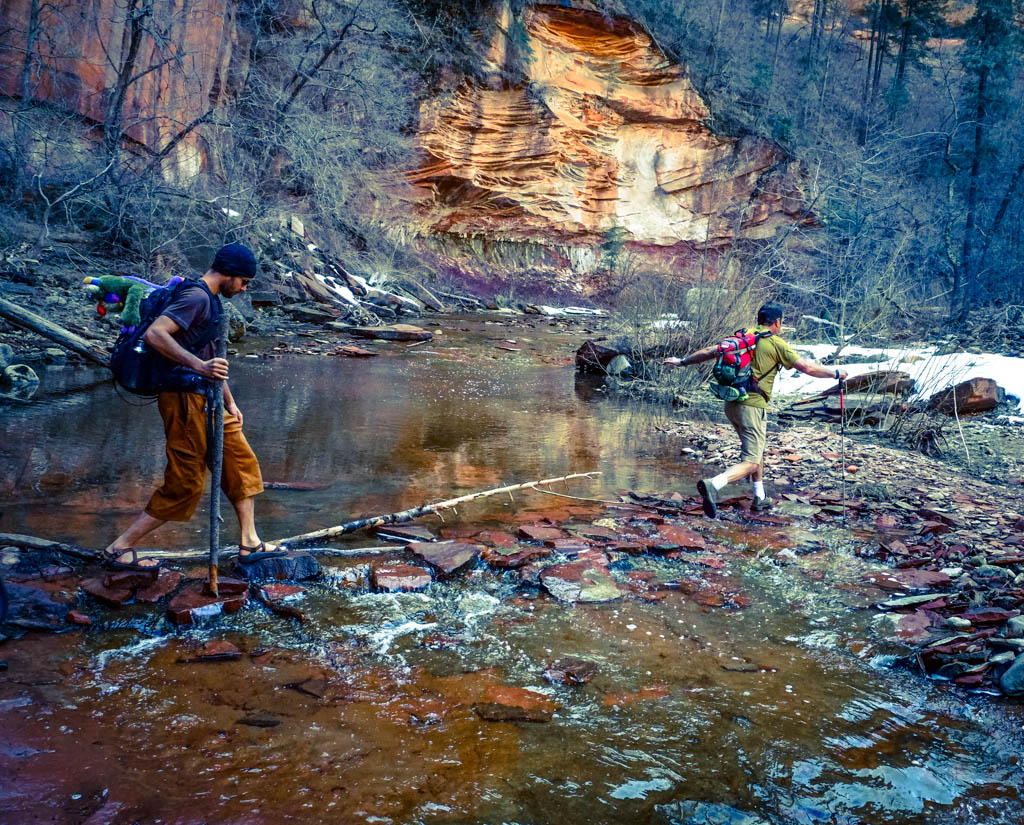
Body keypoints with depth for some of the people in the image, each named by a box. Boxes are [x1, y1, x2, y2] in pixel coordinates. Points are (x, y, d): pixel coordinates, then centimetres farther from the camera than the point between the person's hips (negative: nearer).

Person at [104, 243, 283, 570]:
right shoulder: (196, 298, -16)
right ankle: (120, 548, 8)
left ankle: (250, 543, 20)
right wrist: (198, 366, -34)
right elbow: (155, 334, -29)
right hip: (184, 400, -10)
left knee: (241, 461, 13)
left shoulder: (210, 301, 16)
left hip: (204, 400, 10)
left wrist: (230, 402, 23)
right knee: (184, 484, -4)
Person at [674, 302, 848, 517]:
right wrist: (836, 373, 11)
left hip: (731, 404, 7)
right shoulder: (776, 344, -4)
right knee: (751, 462, -7)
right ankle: (713, 485, -31)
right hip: (752, 407, -7)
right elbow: (807, 367, -3)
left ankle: (760, 498, 32)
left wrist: (683, 362, 29)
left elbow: (709, 351, 16)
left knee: (756, 450, 26)